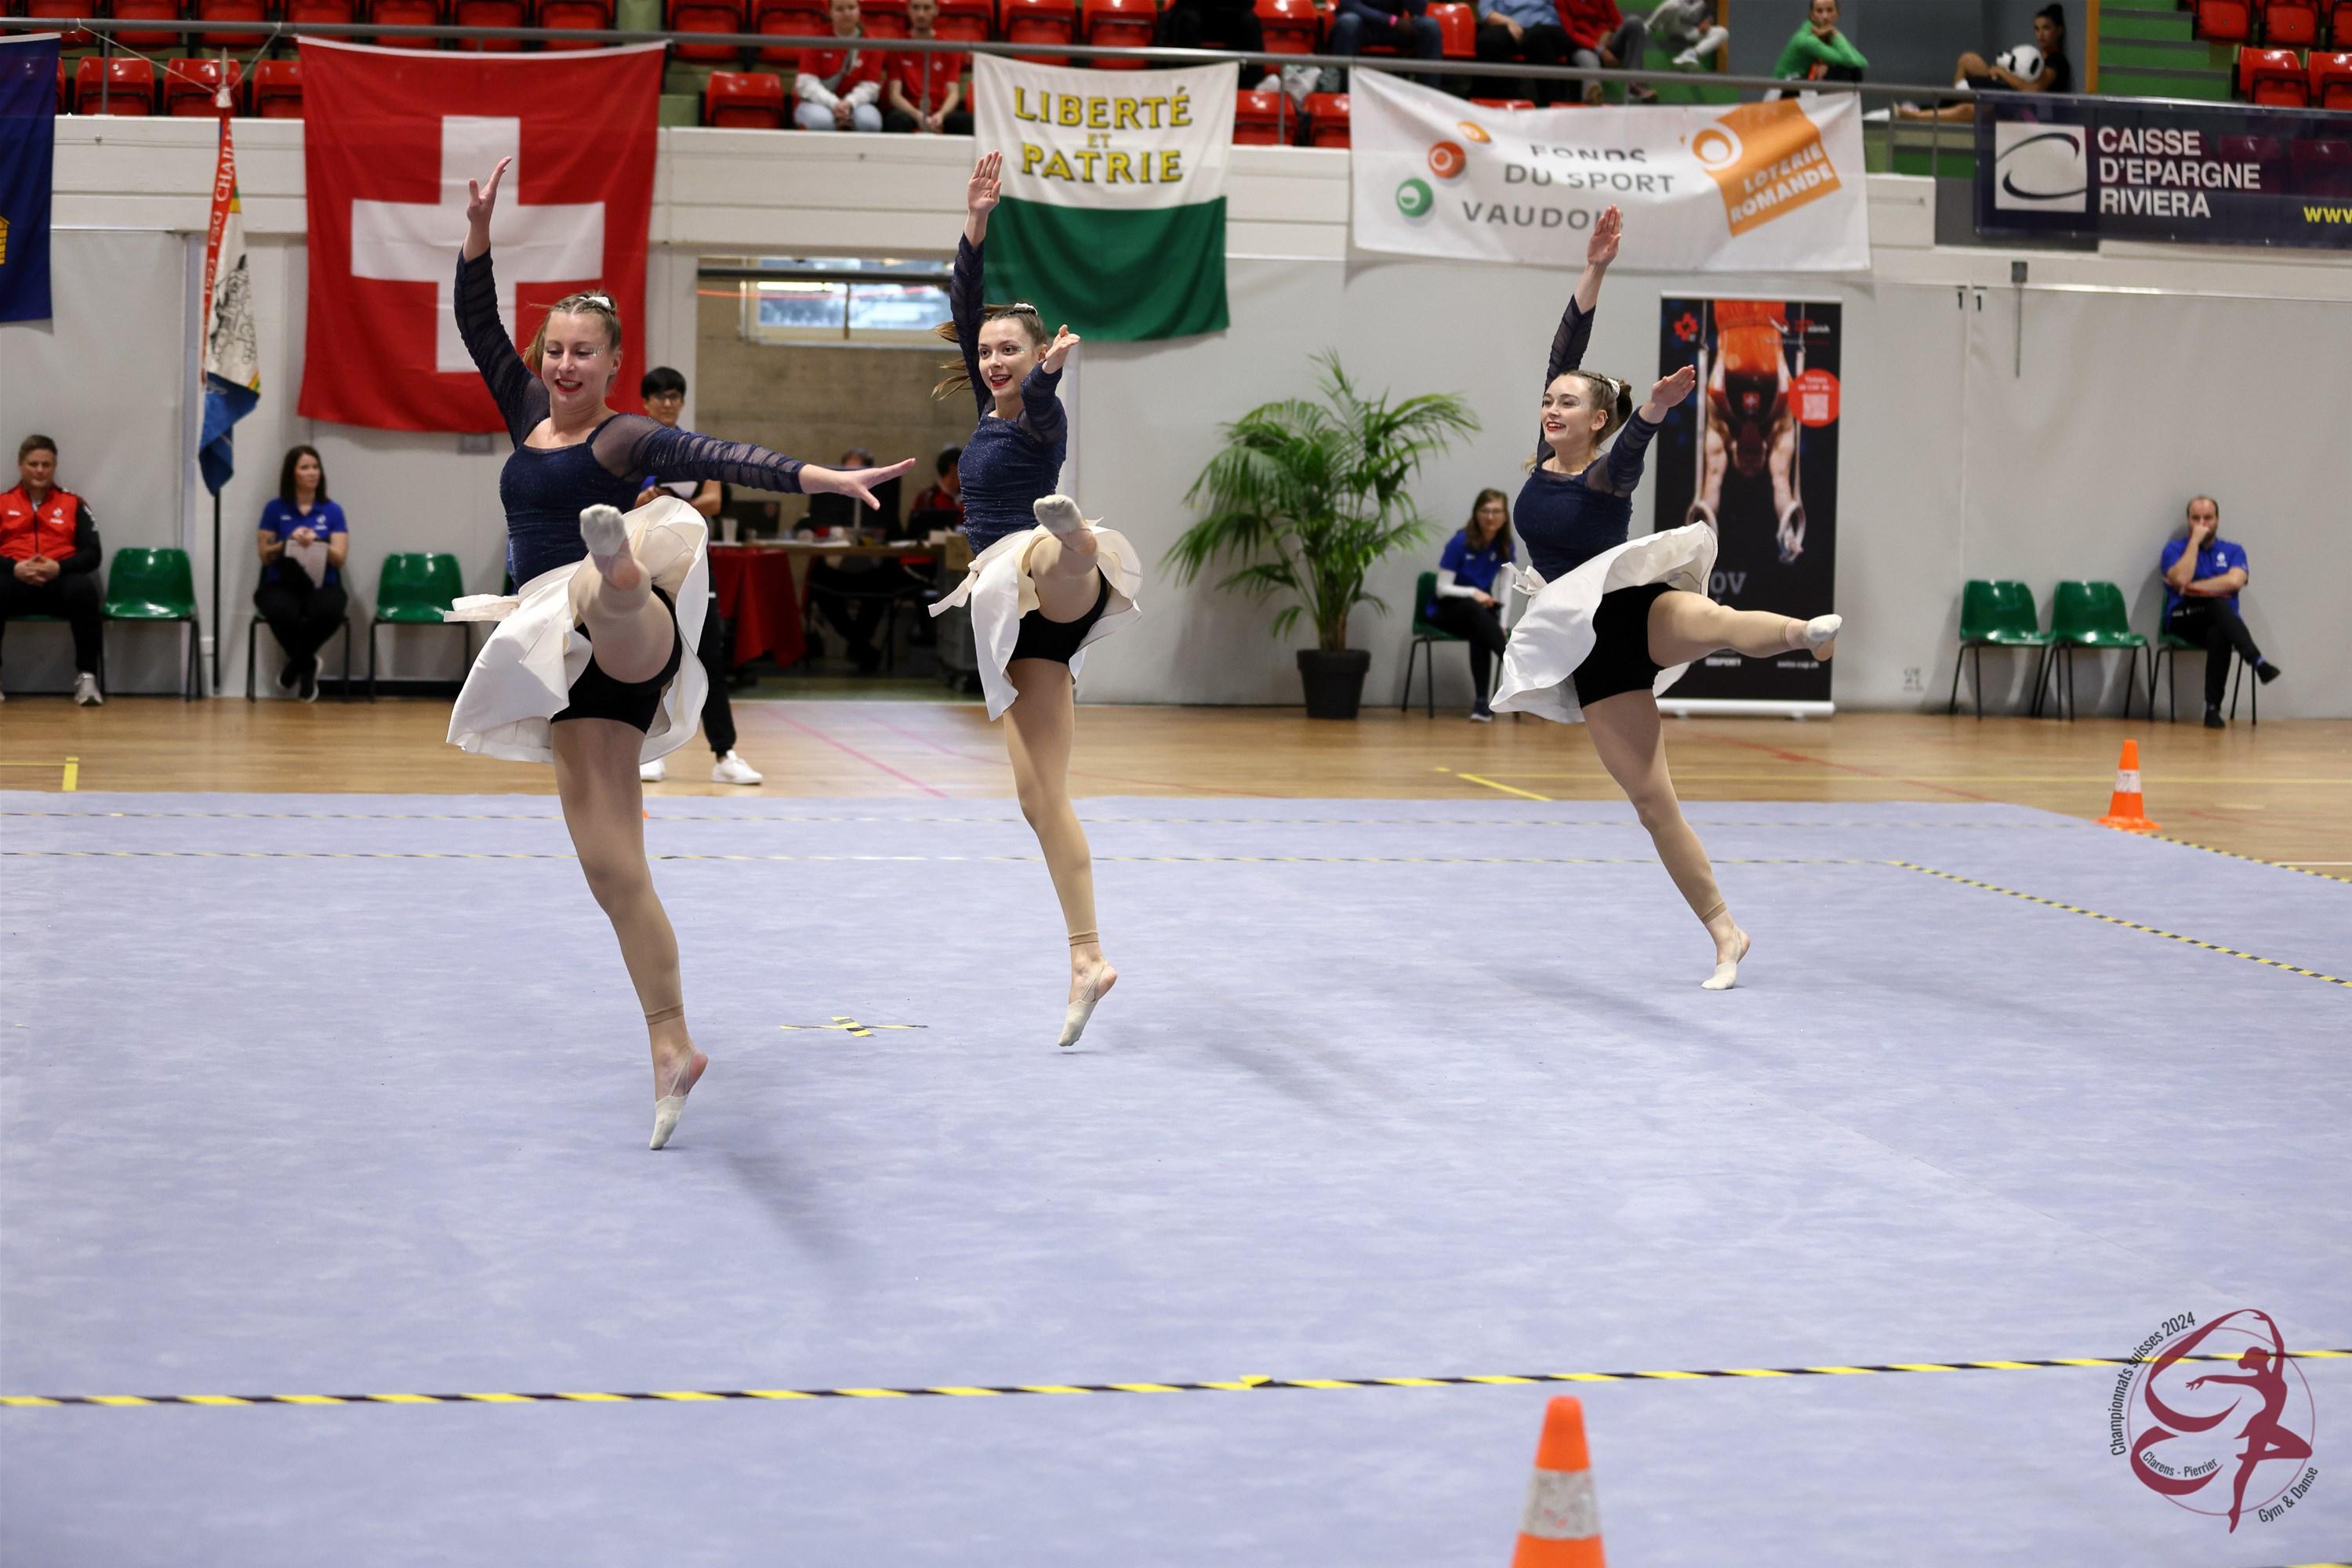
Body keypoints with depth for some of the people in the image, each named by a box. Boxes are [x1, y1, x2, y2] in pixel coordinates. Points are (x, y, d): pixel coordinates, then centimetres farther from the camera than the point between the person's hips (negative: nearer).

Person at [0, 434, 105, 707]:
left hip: (59, 582, 0)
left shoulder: (73, 504, 14)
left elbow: (92, 553, 5)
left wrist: (58, 567, -14)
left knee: (84, 589, -37)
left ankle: (87, 676, -29)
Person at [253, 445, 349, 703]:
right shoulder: (275, 509, 7)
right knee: (284, 613, -38)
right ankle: (307, 665, -7)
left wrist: (316, 543, -19)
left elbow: (339, 559, 0)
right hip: (280, 584, -1)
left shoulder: (332, 511, 8)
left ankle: (296, 663, -9)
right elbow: (265, 555, 4)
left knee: (329, 612, -37)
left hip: (322, 585, 1)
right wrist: (289, 543, -14)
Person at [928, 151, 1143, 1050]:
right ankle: (1087, 957, 2)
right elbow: (964, 308, 11)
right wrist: (976, 226, 2)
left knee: (1043, 557, -46)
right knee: (1040, 797, 2)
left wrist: (1048, 370, -49)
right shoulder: (989, 411, 19)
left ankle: (1078, 543, -83)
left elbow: (1039, 395, -27)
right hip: (1015, 623, 8)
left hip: (1055, 599, -8)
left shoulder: (1040, 415, -1)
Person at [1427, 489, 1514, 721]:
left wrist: (1501, 624, -19)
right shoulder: (1460, 542, -16)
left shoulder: (1504, 545, -3)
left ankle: (1482, 702, -42)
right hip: (1447, 610, -3)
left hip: (1480, 611, 3)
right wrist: (1474, 593, -30)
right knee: (1474, 609, -39)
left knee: (1480, 633, -36)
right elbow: (1442, 588, -14)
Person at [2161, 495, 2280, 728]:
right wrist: (2195, 540, -9)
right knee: (2218, 603, -36)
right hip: (2183, 621, -2)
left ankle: (2213, 708, -38)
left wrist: (2192, 587, -9)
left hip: (2219, 623, 2)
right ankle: (2258, 661, -53)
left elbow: (2234, 581, -9)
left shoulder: (2233, 551, 13)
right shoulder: (2175, 549, 9)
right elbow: (2181, 579, -13)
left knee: (2218, 635, -38)